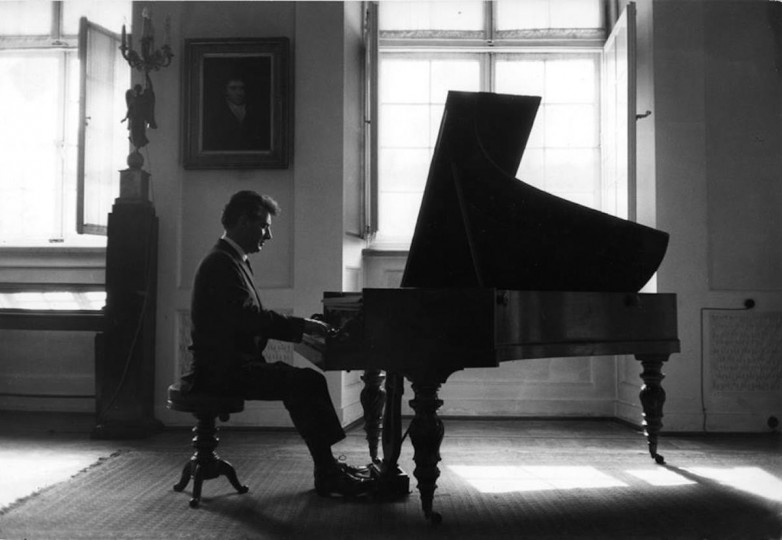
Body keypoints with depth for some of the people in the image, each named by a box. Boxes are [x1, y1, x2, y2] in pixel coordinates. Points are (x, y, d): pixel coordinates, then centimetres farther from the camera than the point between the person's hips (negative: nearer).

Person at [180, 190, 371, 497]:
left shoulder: (232, 261, 18)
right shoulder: (220, 263, -15)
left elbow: (249, 319, 16)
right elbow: (248, 317, -26)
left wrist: (301, 327, 5)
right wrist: (303, 326, -20)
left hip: (235, 364, 10)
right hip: (223, 370, -10)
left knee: (307, 381, 4)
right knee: (306, 382, -20)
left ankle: (329, 468, 5)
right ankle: (327, 476, -13)